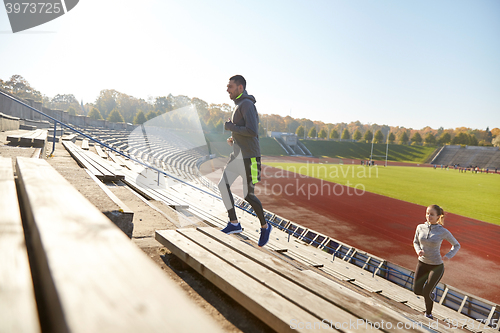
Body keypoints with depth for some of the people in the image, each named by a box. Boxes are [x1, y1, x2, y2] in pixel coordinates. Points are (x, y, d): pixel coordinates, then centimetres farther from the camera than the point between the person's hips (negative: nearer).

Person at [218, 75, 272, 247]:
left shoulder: (247, 104, -14)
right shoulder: (239, 106, 18)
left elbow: (252, 131, -27)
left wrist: (230, 126, -15)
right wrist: (234, 139, 13)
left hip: (249, 157, -9)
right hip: (237, 155, 9)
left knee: (249, 195, 0)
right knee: (223, 185, -4)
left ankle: (264, 226, 21)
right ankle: (234, 223, 3)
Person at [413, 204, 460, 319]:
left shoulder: (443, 232, -16)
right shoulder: (420, 227, -7)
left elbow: (456, 245, 0)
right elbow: (416, 242, 9)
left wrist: (449, 255, -17)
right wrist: (418, 250, -13)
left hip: (436, 267, -3)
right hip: (422, 263, 4)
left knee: (426, 292, 2)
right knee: (417, 290, 8)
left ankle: (428, 313, 33)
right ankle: (431, 295, 43)